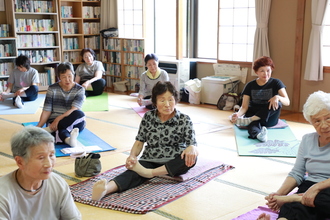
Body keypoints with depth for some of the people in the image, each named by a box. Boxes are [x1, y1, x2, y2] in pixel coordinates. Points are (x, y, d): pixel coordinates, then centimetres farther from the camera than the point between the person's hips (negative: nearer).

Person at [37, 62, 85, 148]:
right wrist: (38, 127, -16)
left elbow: (74, 110, -14)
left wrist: (58, 119, -28)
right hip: (54, 121, -1)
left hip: (75, 122, 1)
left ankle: (51, 129, -34)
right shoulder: (52, 89, 3)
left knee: (79, 113, -34)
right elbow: (46, 111, -2)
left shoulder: (79, 90, 0)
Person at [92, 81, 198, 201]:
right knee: (133, 173, -32)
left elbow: (193, 144, -10)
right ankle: (105, 189, -61)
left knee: (191, 157, -33)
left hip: (173, 164, 0)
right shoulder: (148, 117, 4)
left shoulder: (184, 120, -1)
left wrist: (192, 148, -36)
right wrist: (132, 156, -16)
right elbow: (139, 141, 6)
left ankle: (150, 173, -35)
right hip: (149, 161, 0)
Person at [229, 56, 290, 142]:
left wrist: (277, 97, -34)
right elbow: (244, 106, -2)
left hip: (270, 119, 0)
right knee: (252, 125, -36)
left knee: (277, 102, -31)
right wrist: (238, 114, -25)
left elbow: (287, 102, -10)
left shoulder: (276, 83, 1)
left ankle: (249, 120, -39)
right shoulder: (250, 86, 4)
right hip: (253, 114, 0)